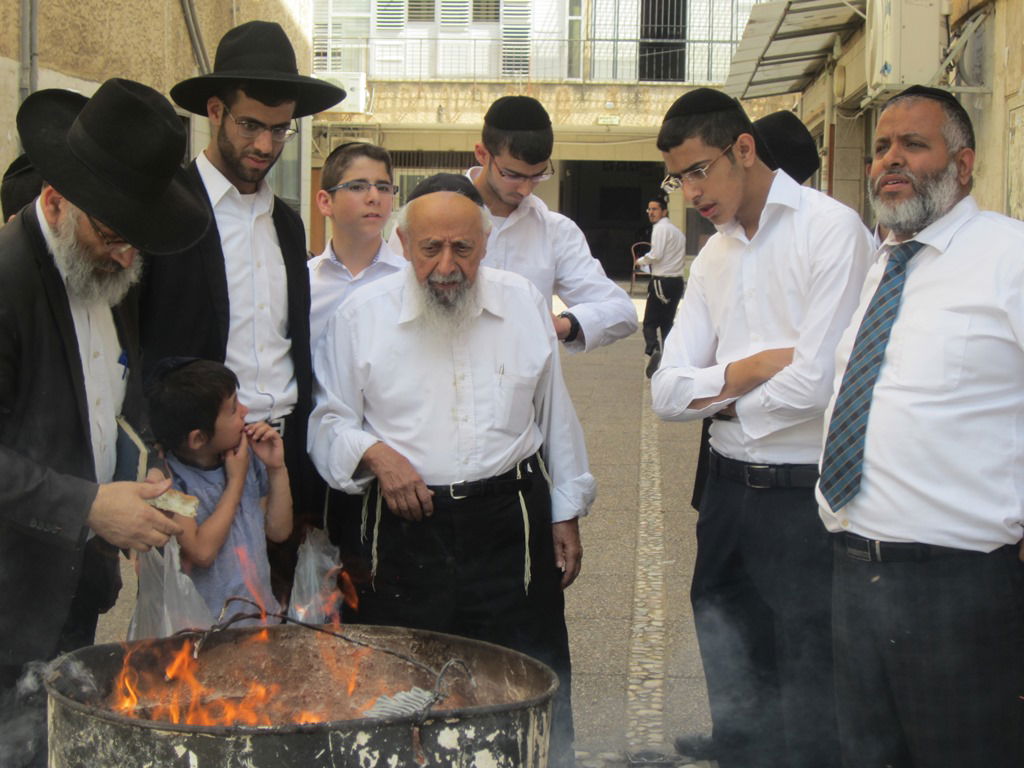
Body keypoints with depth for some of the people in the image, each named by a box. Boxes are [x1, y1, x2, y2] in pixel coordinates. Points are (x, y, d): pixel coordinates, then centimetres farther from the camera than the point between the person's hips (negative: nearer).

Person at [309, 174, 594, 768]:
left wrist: (567, 515, 12)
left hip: (510, 523, 1)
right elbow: (329, 422, 7)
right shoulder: (362, 315, -1)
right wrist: (373, 453, -13)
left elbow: (556, 415, 12)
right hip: (408, 527, 0)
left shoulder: (525, 303, 4)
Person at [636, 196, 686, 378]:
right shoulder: (677, 230, 19)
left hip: (662, 281, -8)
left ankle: (653, 349, -31)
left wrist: (641, 261, -2)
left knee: (650, 323, -7)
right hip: (677, 281, 8)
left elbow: (656, 254, -19)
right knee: (667, 322, 15)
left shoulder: (660, 227, -9)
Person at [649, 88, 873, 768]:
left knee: (809, 712, 4)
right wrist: (758, 366, -12)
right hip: (729, 488, 7)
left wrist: (720, 397, -3)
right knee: (734, 693, 18)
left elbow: (816, 384, -19)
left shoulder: (832, 229, -11)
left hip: (805, 493, -7)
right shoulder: (714, 256, 11)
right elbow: (668, 392, 4)